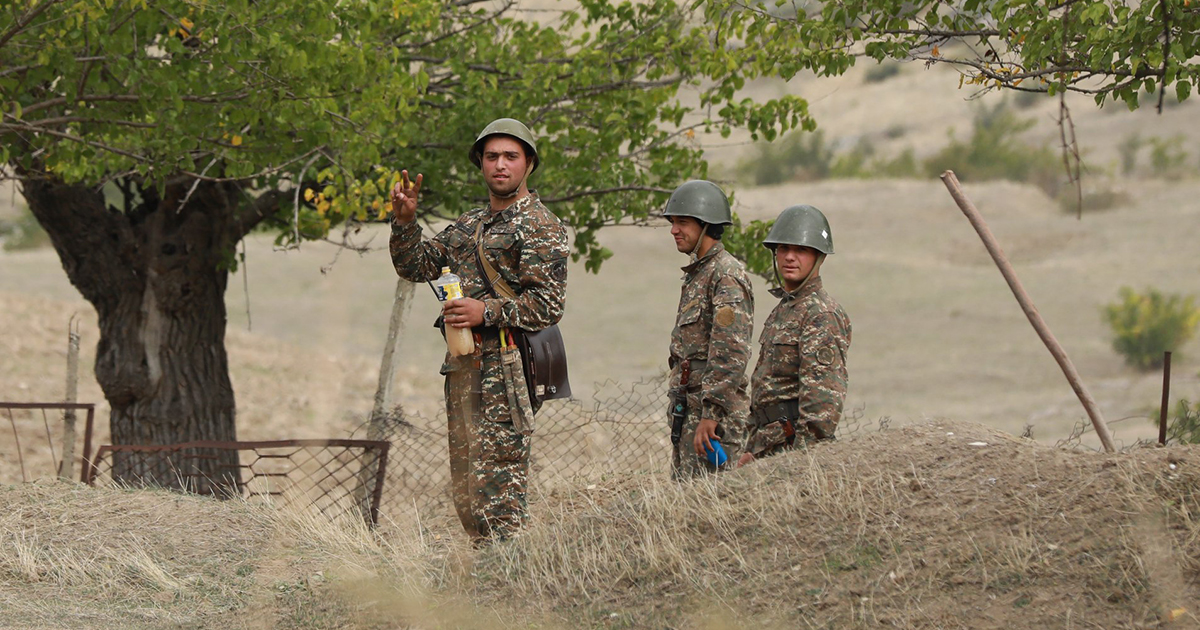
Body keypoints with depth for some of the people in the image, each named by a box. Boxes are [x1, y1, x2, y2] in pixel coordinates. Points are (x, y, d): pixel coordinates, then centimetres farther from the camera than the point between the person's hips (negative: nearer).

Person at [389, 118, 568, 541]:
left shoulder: (540, 227, -5)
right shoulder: (468, 225, 19)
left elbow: (548, 305, -12)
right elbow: (416, 266, 20)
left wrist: (486, 312, -19)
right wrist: (405, 220, 4)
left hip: (504, 368, -8)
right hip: (462, 364, 8)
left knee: (499, 485, -13)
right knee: (465, 490, 9)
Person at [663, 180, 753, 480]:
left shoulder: (727, 276, -13)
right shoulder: (696, 275, 20)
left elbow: (731, 354, -21)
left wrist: (710, 415, -24)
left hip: (714, 409, -10)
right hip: (687, 407, 10)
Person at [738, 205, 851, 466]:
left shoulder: (821, 314, -12)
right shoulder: (783, 309, 20)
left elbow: (825, 397, -20)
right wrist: (752, 450, 22)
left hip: (793, 444, -9)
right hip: (767, 447, 9)